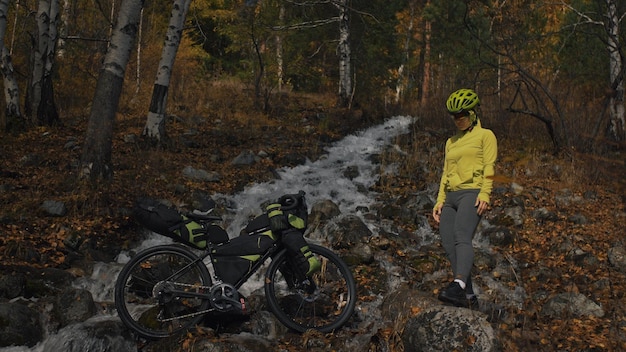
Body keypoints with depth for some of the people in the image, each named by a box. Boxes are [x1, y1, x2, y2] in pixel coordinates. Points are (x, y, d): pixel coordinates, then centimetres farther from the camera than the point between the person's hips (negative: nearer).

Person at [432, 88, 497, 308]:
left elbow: (489, 167, -2)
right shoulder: (451, 142, 26)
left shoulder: (485, 135, 9)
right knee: (448, 244, -6)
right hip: (450, 197, 6)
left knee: (462, 237, -27)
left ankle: (458, 285, -43)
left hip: (471, 193, -6)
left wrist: (484, 194, -16)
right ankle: (467, 295, -3)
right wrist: (440, 200, 12)